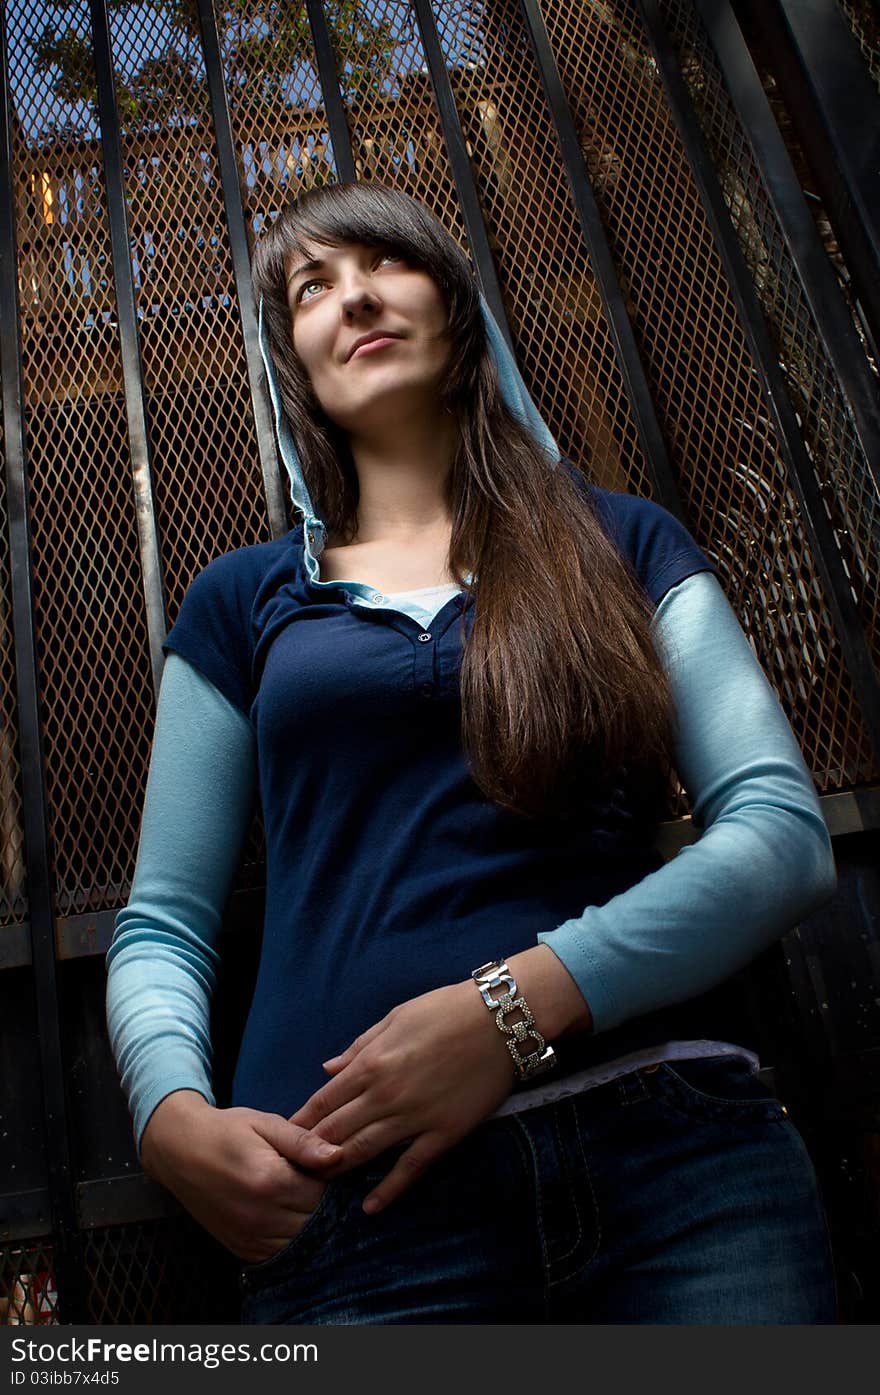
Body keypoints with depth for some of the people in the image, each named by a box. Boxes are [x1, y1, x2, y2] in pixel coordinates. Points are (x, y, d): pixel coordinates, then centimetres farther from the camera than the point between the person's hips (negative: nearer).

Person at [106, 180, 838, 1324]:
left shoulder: (627, 544, 11)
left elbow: (788, 834, -1)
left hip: (678, 1144, 0)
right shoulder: (243, 601, 13)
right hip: (361, 1185, 1)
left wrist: (520, 1000, -15)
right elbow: (163, 921, 11)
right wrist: (172, 1117, -10)